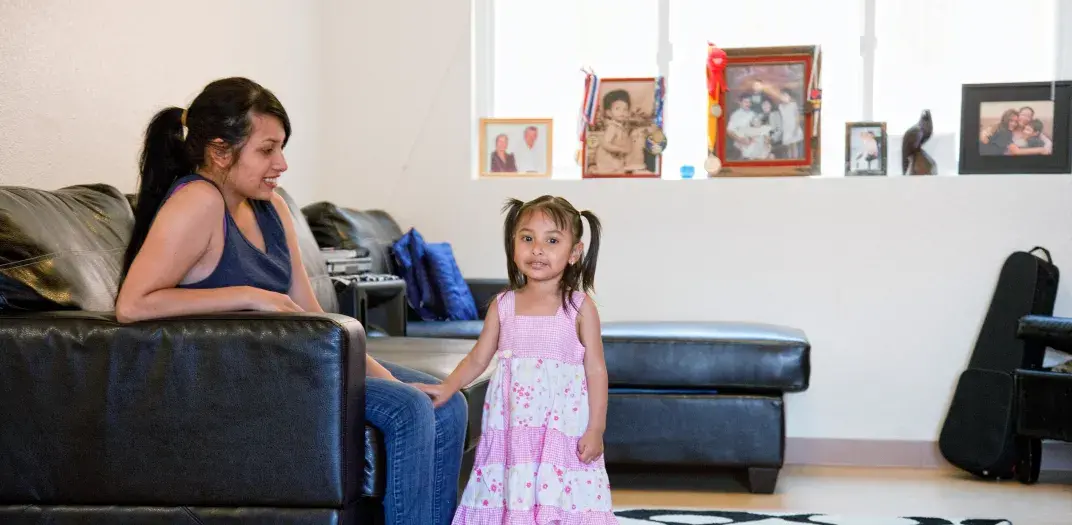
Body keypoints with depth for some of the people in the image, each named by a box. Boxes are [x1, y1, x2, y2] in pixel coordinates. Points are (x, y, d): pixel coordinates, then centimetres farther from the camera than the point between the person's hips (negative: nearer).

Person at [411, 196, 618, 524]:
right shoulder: (503, 306, 5)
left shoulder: (580, 307, -2)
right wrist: (446, 388, 3)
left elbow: (595, 370, -2)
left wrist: (596, 428, -5)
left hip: (563, 428, -3)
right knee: (510, 495, 3)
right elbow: (477, 359, 14)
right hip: (512, 428, 3)